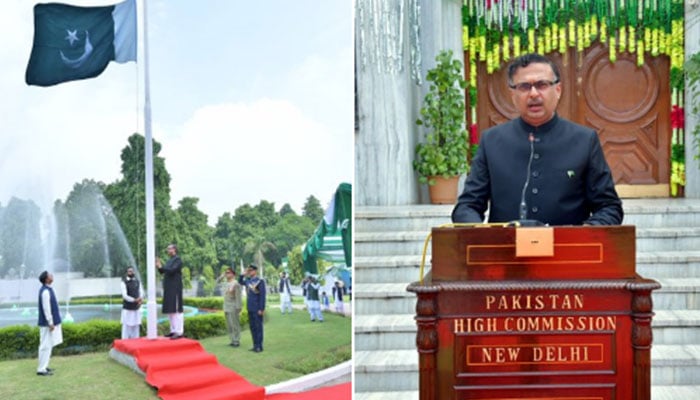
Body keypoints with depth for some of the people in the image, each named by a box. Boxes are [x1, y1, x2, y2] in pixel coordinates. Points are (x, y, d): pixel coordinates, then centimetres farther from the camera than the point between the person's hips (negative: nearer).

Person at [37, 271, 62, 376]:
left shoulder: (48, 289, 11)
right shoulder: (45, 291, -20)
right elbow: (46, 308, -22)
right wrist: (50, 323, -20)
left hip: (50, 322, 10)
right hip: (47, 323, -10)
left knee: (48, 345, 16)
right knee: (46, 346, -6)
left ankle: (43, 366, 23)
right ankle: (41, 369, -2)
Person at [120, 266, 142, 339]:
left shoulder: (137, 281, 8)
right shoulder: (124, 282, -8)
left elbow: (140, 292, 11)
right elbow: (124, 295, -13)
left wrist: (141, 299, -10)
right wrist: (134, 300, -19)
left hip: (136, 308, 5)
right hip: (127, 308, -5)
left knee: (136, 326, 7)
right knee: (126, 325, -2)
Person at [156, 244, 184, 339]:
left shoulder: (177, 259, -8)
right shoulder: (169, 260, 18)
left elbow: (172, 270, -21)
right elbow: (163, 272, 17)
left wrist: (161, 267, -16)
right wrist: (159, 266, 0)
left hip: (175, 288, -9)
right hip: (168, 288, 9)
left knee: (176, 310, -11)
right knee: (170, 310, 10)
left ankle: (179, 332, -12)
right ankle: (173, 330, 15)